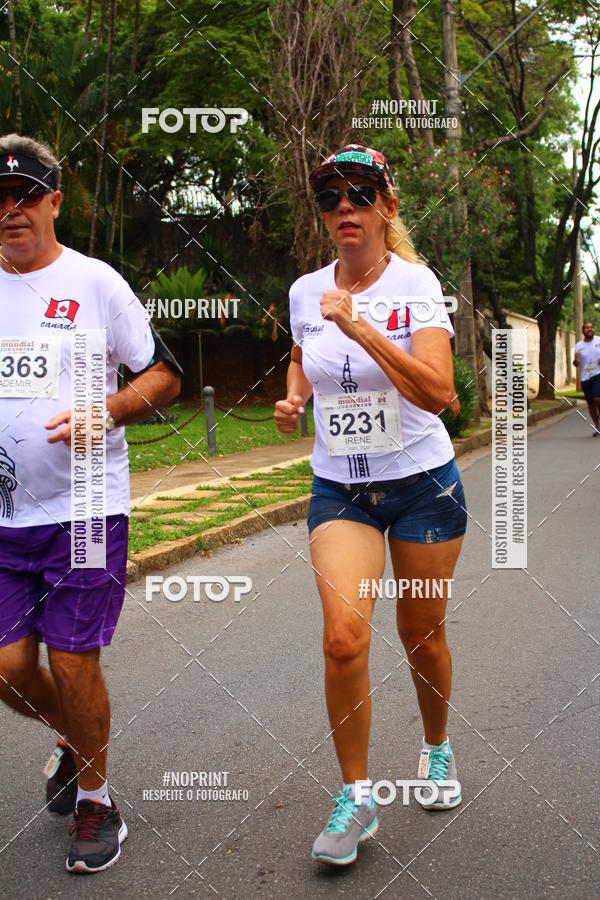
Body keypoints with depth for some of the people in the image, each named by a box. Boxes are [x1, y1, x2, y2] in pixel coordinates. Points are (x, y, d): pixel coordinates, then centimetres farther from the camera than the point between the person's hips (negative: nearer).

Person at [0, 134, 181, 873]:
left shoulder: (95, 283, -2)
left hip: (84, 506, -3)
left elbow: (164, 374, 1)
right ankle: (72, 742, 38)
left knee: (72, 663, 0)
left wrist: (104, 411, -15)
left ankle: (95, 800, 25)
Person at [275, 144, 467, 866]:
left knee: (421, 634, 10)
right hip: (339, 488, 2)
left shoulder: (415, 283, -11)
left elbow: (438, 392, -24)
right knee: (344, 635, -16)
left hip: (423, 482, -2)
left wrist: (359, 326, -31)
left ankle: (437, 747, 39)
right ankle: (355, 797, 1)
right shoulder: (305, 292, 1)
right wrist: (293, 399, 1)